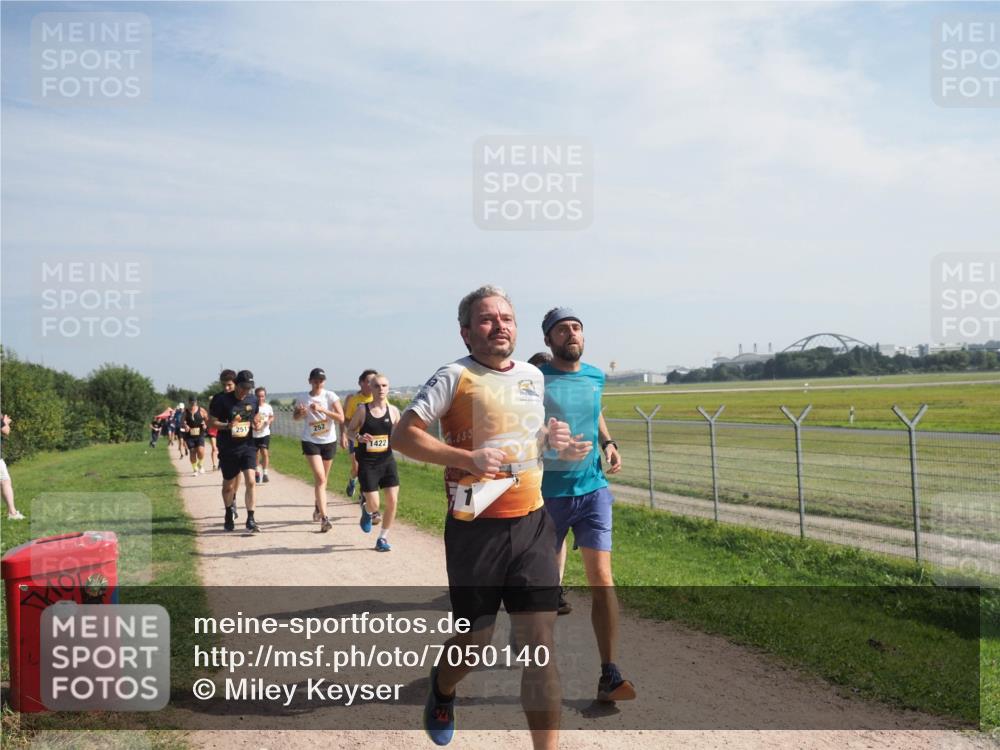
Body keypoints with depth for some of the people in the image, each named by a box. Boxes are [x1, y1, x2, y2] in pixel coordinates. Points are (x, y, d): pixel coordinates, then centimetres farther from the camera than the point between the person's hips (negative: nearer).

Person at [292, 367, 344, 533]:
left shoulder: (330, 396, -7)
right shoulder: (302, 398, -4)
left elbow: (341, 418, -15)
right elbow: (295, 416, 12)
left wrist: (322, 409, -25)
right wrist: (301, 413, -12)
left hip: (329, 441, 1)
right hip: (310, 442, -1)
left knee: (322, 479, 16)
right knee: (320, 478, -15)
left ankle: (318, 507, 42)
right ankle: (324, 518, -17)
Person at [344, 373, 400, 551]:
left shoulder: (393, 411, 0)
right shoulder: (363, 410, -7)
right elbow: (349, 431, 2)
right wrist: (358, 438, -18)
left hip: (387, 460, 3)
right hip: (367, 463, -3)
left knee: (392, 500, -4)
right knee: (374, 505, -6)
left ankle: (383, 538, 15)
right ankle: (366, 508, 33)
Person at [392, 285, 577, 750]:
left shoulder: (533, 376, 11)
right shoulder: (456, 377, -7)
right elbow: (404, 435, -11)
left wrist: (551, 439, 3)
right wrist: (467, 459, -22)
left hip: (532, 524, 4)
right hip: (477, 529, -4)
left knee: (540, 645, 0)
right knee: (474, 645, 10)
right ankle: (442, 690, 44)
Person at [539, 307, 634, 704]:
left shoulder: (595, 376, 6)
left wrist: (608, 442, 8)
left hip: (593, 490, 3)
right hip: (548, 493, -3)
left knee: (602, 579, -7)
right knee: (548, 580, 11)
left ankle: (609, 676, -5)